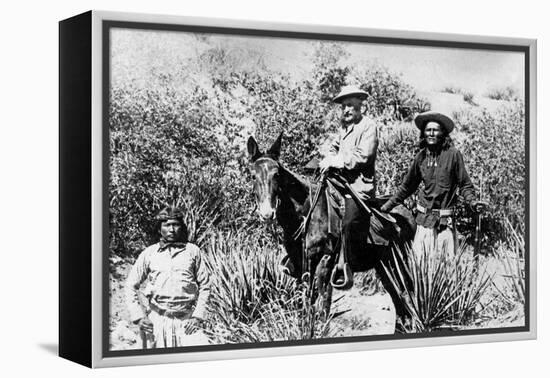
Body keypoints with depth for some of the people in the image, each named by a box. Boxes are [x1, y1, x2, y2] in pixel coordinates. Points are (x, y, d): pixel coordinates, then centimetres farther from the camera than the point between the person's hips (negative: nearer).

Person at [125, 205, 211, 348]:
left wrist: (198, 316, -1)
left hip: (186, 319, 0)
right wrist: (138, 317, 0)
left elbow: (204, 286, 9)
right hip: (157, 319, 1)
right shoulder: (148, 254, 6)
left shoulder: (192, 251, 7)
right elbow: (131, 286, 10)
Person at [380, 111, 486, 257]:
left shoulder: (452, 154, -6)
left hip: (445, 222, -3)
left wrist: (472, 202, -17)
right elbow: (407, 186, 20)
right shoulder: (421, 156, 6)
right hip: (424, 218, 3)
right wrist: (388, 205, 22)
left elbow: (465, 184, 1)